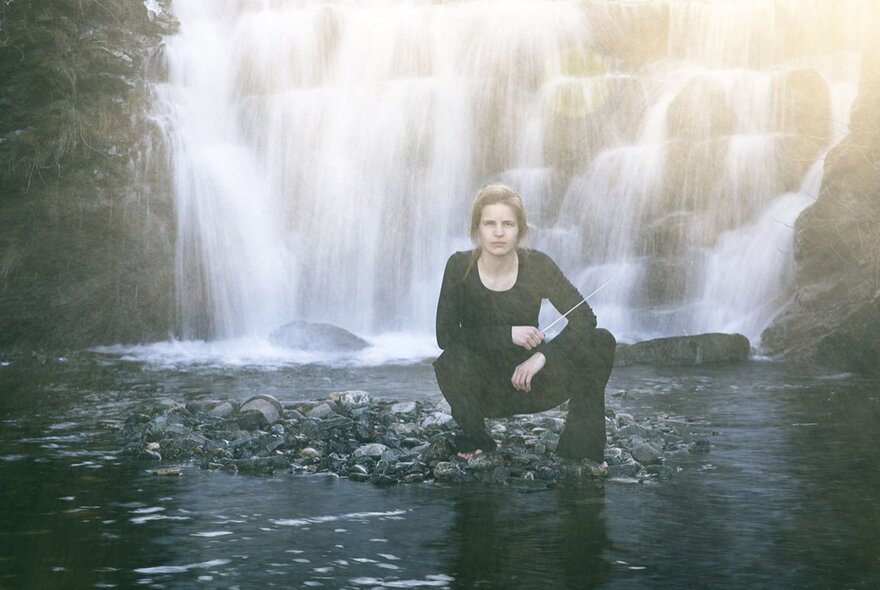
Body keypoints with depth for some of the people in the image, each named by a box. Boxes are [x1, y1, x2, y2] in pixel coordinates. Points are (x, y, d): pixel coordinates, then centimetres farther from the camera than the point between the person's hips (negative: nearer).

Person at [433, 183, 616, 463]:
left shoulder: (537, 266, -9)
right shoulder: (460, 266, -12)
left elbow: (584, 318, -13)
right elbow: (445, 335, -18)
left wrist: (542, 355, -28)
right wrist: (508, 334, -25)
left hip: (528, 380, 2)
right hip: (482, 387, -2)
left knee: (601, 342, -20)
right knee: (453, 358, -37)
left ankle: (579, 449, -10)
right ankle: (474, 439, -9)